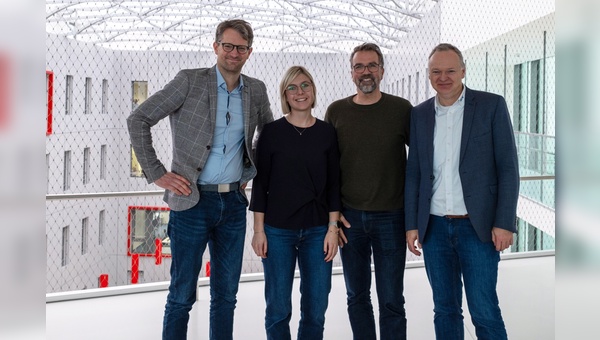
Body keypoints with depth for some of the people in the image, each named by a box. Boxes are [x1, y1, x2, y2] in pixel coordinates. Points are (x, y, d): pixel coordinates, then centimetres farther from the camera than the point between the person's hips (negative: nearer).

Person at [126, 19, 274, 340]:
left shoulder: (256, 90, 7)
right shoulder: (190, 81, -5)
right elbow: (138, 119, -5)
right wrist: (157, 173, -8)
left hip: (234, 203, 4)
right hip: (192, 201, -4)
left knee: (226, 294, 11)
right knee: (182, 295, 2)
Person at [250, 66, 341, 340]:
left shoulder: (327, 133, 3)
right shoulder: (272, 132, -2)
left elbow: (333, 184, 5)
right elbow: (260, 183, 0)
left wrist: (333, 228, 0)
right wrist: (258, 230, -3)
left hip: (317, 230, 2)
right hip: (278, 230, -1)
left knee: (315, 307, 5)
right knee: (278, 307, 5)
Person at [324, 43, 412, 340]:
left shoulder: (401, 109, -2)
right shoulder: (336, 111, 4)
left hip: (390, 216, -2)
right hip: (349, 218, 2)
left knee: (391, 301, 4)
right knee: (357, 296, 12)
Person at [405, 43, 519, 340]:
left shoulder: (491, 106, -2)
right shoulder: (420, 114, 8)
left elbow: (508, 168, -4)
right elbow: (414, 173, 10)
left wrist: (504, 223, -11)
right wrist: (412, 224, 5)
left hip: (477, 226, -3)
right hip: (434, 227, 4)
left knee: (484, 312, -2)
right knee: (444, 310, 11)